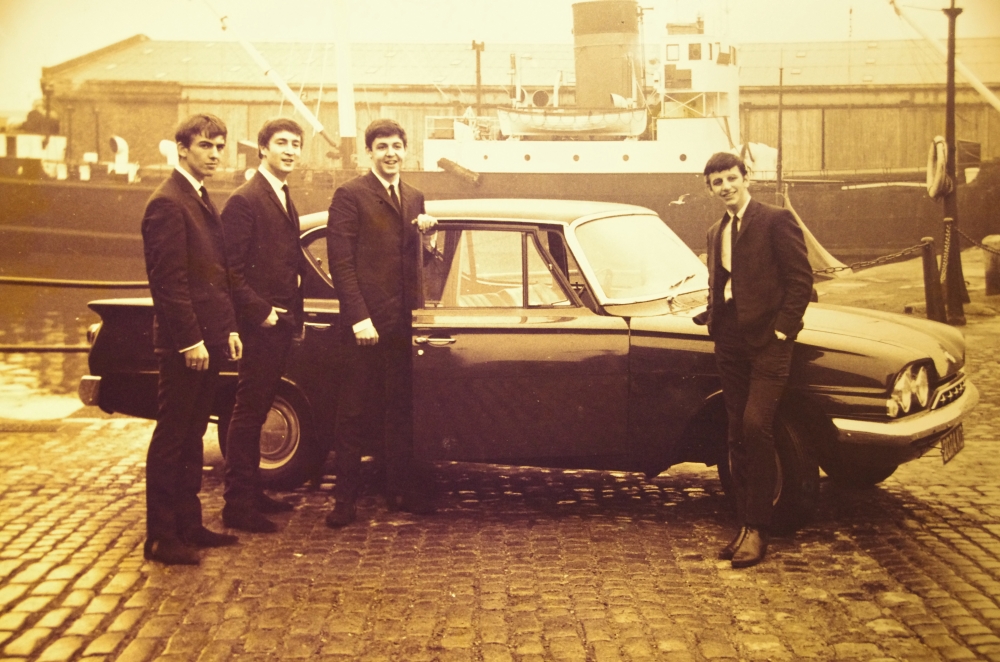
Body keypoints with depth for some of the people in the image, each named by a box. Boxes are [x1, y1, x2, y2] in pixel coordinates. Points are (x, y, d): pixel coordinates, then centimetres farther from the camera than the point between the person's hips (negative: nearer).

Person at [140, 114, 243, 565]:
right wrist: (190, 340, -20)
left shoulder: (202, 201, 16)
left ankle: (188, 524, 23)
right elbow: (168, 281, -19)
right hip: (183, 343, -9)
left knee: (192, 436, 15)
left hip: (208, 339, 9)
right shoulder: (167, 203, -14)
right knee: (170, 439, -2)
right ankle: (160, 537, 4)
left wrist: (228, 328, 13)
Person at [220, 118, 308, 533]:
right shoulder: (245, 201, -12)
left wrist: (294, 313, 14)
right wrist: (261, 312, -18)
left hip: (281, 324, 9)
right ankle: (237, 505, 0)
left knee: (258, 411, 15)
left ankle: (253, 493, 24)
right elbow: (231, 270, -17)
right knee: (248, 413, -5)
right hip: (259, 326, -9)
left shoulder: (285, 200, 16)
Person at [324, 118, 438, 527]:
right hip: (366, 321, -6)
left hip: (401, 322, 6)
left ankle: (401, 489, 24)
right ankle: (345, 498, 9)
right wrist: (359, 317, -17)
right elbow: (340, 262, -10)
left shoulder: (414, 199, 15)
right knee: (354, 413, 1)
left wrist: (425, 230, 0)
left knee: (400, 410, 14)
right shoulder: (350, 196, -5)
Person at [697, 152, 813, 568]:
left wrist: (781, 330, -13)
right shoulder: (716, 233, 19)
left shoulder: (776, 221, -3)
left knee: (756, 426, -17)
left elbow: (801, 279, -7)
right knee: (738, 435, 8)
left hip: (766, 338, -7)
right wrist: (713, 319, 7)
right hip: (730, 339, 7)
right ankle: (746, 524, 16)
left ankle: (757, 529, -9)